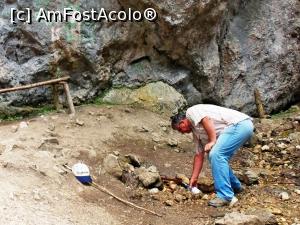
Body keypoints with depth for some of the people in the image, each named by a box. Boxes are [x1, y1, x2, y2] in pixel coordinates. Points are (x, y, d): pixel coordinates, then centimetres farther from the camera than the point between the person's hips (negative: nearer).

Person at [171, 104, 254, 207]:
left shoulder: (191, 112, 1)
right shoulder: (196, 132, 24)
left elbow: (207, 120, -18)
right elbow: (199, 155, 25)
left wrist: (212, 141, -15)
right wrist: (194, 178, 25)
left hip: (239, 124, -10)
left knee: (216, 155, -17)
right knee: (219, 158, 18)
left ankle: (226, 197, -15)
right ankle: (235, 186, 34)